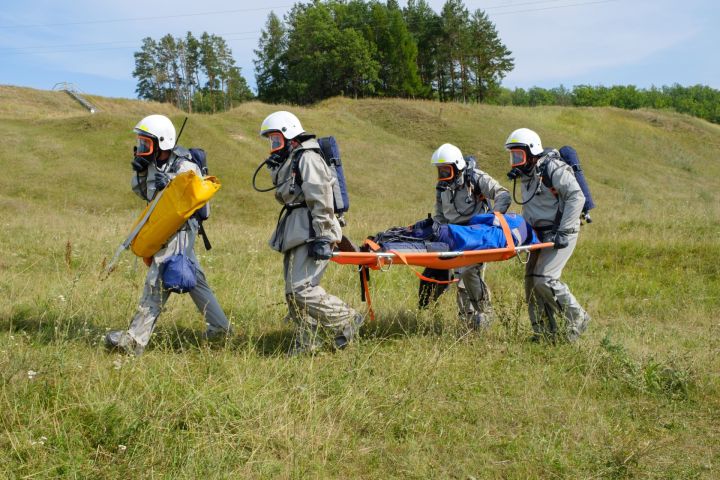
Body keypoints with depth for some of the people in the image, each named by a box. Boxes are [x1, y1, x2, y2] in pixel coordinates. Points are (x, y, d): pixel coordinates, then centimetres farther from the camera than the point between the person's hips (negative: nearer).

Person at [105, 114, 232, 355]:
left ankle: (135, 339, -13)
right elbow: (142, 193, 19)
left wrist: (170, 184, -28)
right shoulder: (152, 164, 9)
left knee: (157, 283, -12)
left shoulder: (185, 167, -15)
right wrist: (138, 172, 1)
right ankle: (219, 326, 25)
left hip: (179, 231, -9)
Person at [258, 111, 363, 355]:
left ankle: (347, 321, -2)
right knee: (293, 291, 8)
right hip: (297, 234, 10)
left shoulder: (307, 159, -11)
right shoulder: (288, 162, 21)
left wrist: (322, 238, -22)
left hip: (310, 233, -10)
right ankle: (306, 342, 15)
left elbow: (321, 201, -18)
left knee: (302, 288, -15)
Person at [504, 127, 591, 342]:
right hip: (542, 234, 9)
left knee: (545, 279, -17)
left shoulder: (553, 169, -14)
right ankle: (544, 332, 12)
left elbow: (577, 197, -21)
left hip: (561, 234, -9)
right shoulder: (527, 175, 14)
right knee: (531, 280, 4)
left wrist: (563, 232, -24)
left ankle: (577, 319, 1)